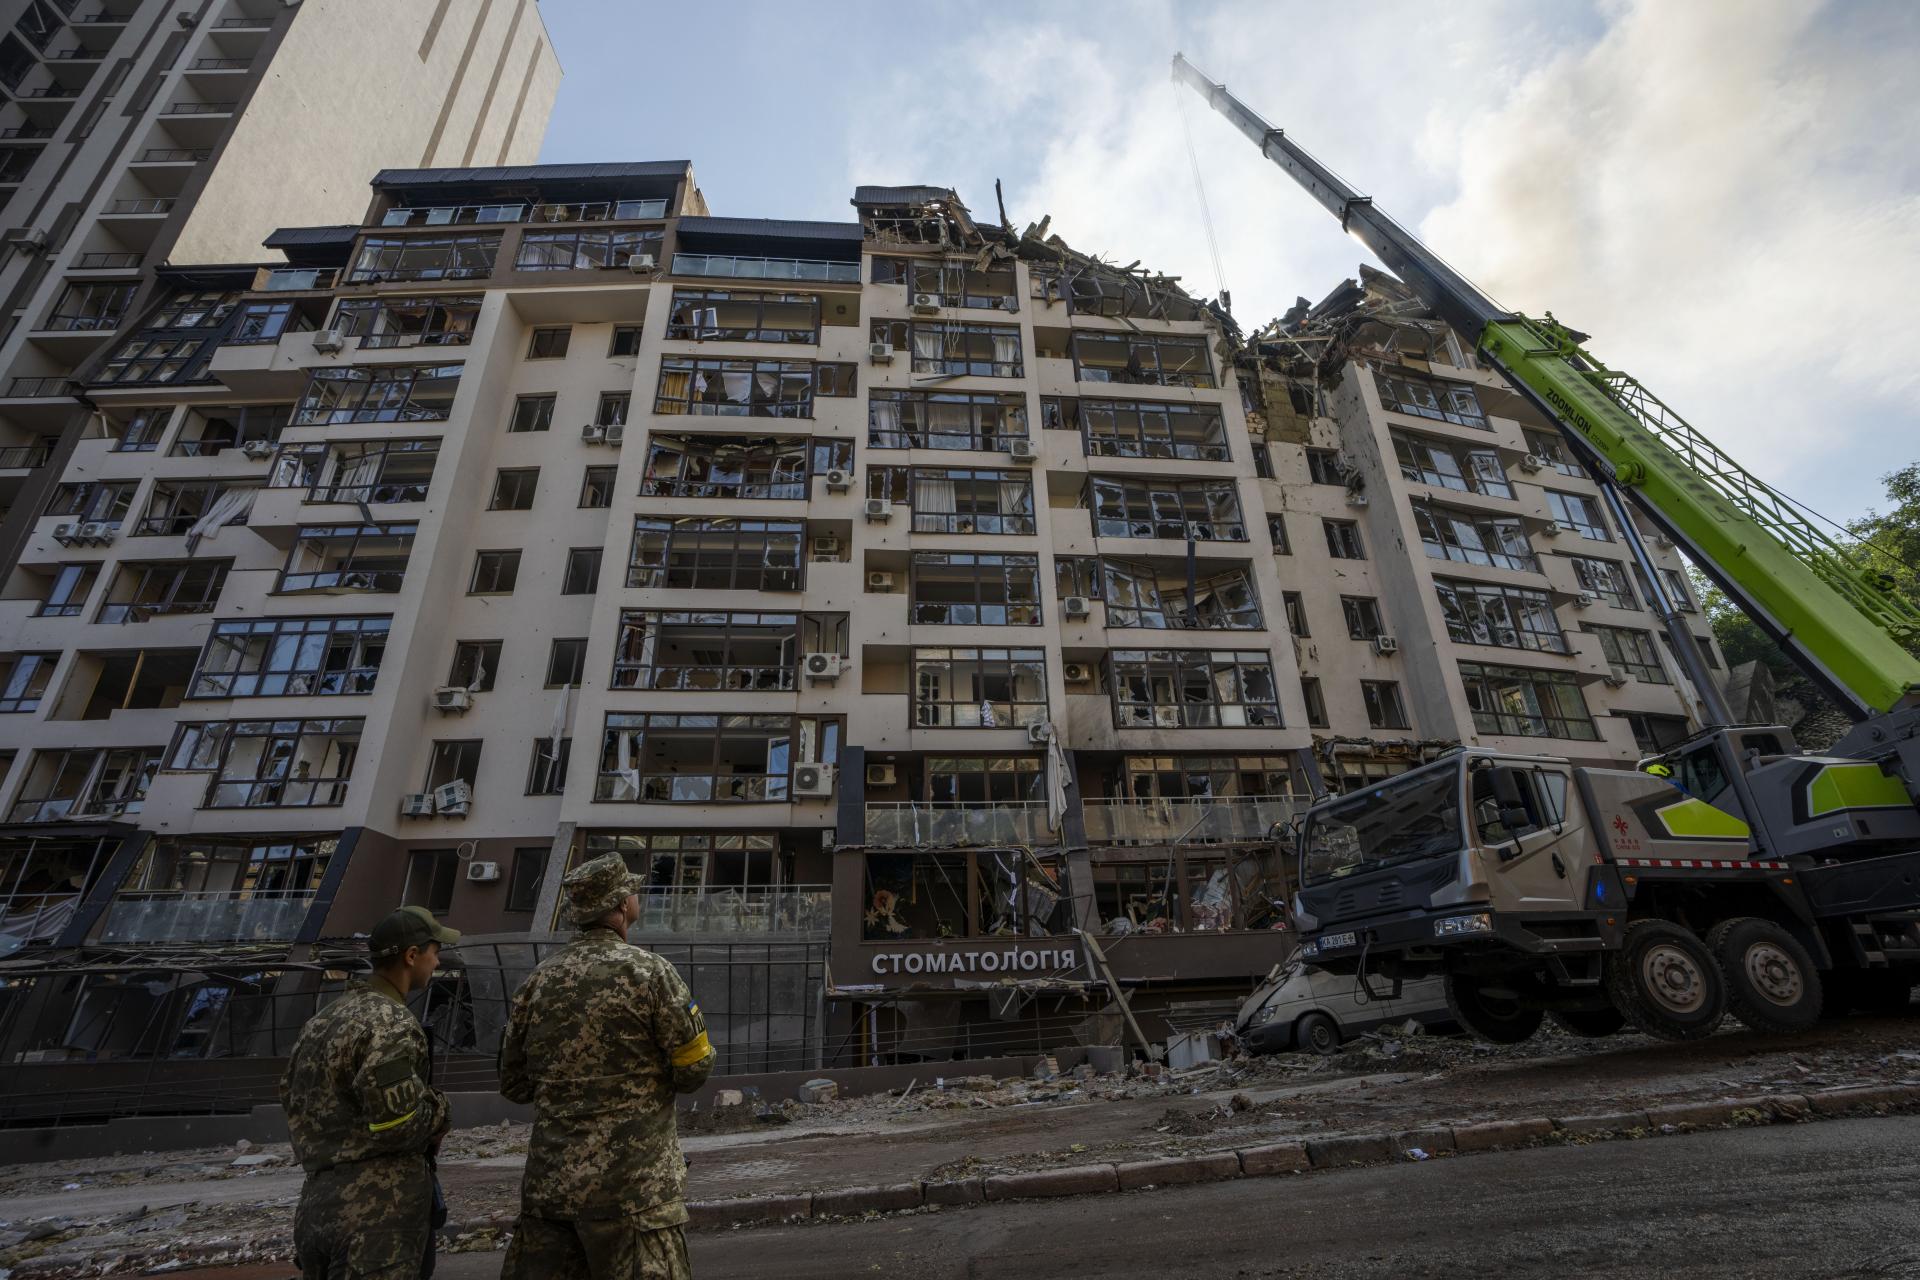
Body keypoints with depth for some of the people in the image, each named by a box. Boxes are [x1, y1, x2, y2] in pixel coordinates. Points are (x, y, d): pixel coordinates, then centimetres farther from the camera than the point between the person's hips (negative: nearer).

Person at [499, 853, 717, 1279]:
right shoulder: (647, 971, -15)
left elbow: (514, 1085, 10)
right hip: (630, 1187, -5)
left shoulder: (539, 979, 1)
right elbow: (694, 1070, -11)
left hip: (548, 1180, 5)